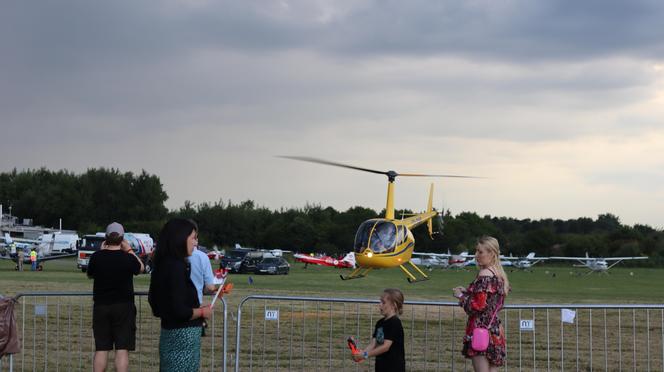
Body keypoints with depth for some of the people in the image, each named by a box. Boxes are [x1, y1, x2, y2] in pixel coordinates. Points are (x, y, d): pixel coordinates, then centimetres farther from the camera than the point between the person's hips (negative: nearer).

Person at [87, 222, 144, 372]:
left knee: (101, 349, 8)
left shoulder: (97, 257, -6)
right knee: (122, 349, -1)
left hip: (101, 307, 2)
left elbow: (90, 275, 14)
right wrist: (129, 250, 15)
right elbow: (140, 268, 11)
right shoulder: (128, 258, -11)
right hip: (124, 306, -2)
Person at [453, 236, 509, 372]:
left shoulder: (484, 275, -14)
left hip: (481, 328, -9)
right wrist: (467, 292, 14)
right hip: (496, 330, 9)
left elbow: (478, 306, -18)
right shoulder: (499, 274, 13)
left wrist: (461, 296, -3)